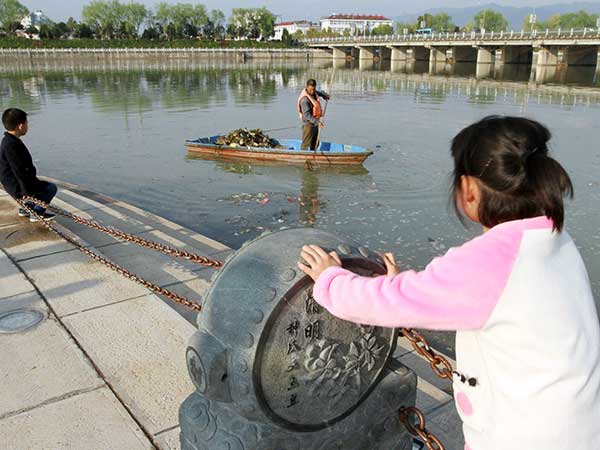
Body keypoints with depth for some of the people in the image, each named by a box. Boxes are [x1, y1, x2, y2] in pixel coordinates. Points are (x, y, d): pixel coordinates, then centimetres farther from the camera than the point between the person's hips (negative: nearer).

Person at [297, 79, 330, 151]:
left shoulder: (314, 92, 2)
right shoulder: (305, 99, -25)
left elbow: (319, 93, 29)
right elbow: (307, 115, -32)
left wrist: (325, 96, 11)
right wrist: (317, 122, -40)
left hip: (315, 123, 9)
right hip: (308, 124, -9)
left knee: (315, 143, 17)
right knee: (306, 144, -5)